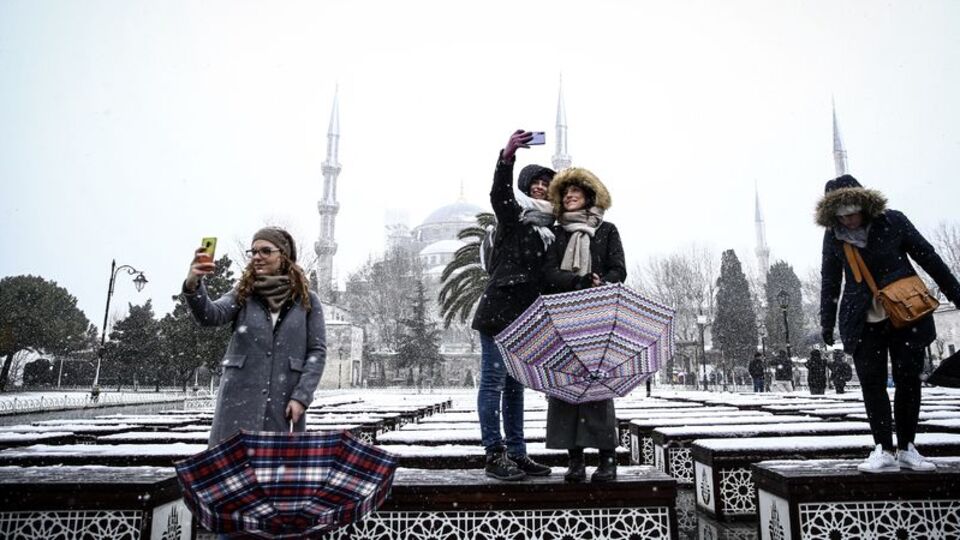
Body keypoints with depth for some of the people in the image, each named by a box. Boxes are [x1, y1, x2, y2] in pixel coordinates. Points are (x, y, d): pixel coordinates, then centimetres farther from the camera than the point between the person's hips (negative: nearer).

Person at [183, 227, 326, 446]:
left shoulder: (307, 300, 4)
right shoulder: (243, 294, 8)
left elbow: (317, 351, 1)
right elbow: (210, 315, -12)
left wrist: (301, 397, -8)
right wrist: (193, 286, -32)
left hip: (284, 403, -1)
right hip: (239, 400, 1)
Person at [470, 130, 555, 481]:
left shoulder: (547, 228, 17)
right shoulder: (512, 215, 0)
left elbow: (547, 274, 15)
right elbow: (499, 194, -22)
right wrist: (507, 156, -37)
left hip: (525, 316, 8)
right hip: (499, 310, -8)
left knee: (515, 385, 11)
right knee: (494, 381, -4)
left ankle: (517, 454, 18)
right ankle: (494, 456, 1)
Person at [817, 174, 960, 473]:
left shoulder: (892, 222, -6)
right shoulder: (833, 236, -1)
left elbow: (928, 257, 3)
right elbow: (830, 281, 7)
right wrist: (827, 322, 7)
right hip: (863, 322, 1)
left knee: (908, 380, 3)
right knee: (872, 382, -4)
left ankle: (907, 449, 14)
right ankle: (884, 450, 1)